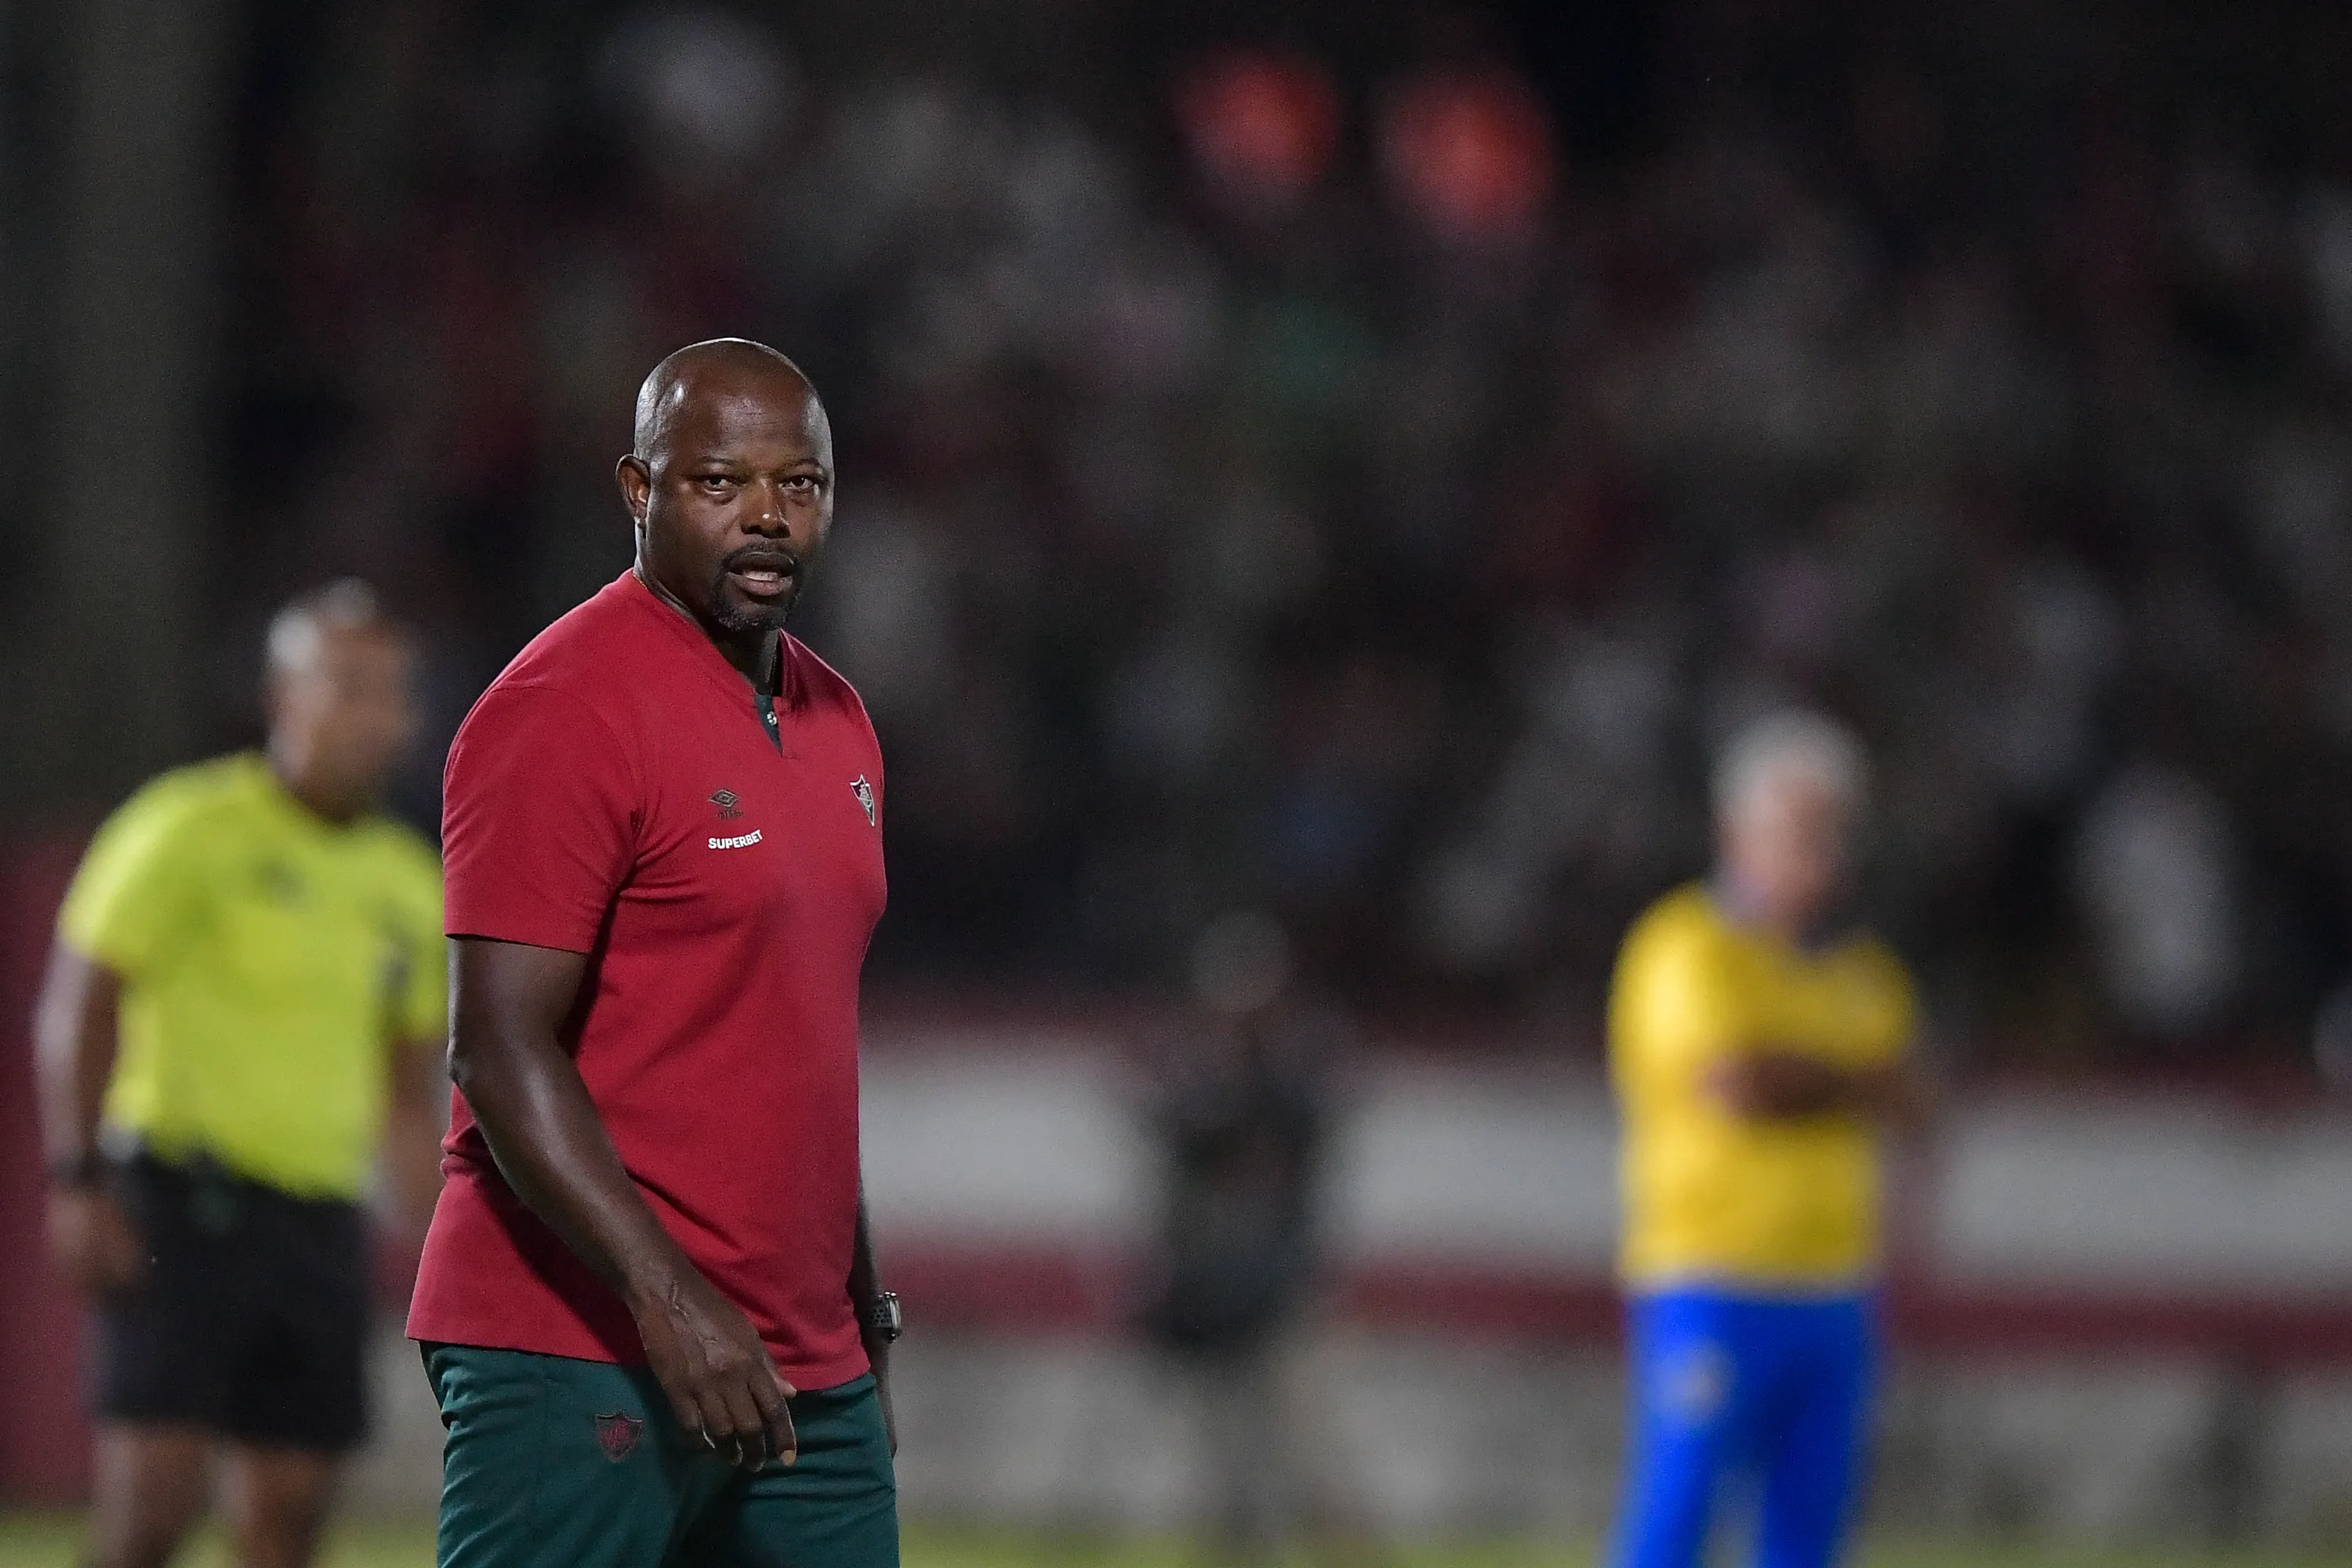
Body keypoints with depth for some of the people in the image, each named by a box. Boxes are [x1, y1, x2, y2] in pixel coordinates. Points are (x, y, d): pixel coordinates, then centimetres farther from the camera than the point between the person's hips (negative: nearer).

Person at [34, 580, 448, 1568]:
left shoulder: (405, 884, 15)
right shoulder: (191, 833, -4)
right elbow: (77, 1009, -6)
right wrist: (78, 1183, -13)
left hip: (323, 1219, 6)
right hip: (185, 1211, -6)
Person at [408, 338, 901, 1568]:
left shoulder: (834, 722, 16)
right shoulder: (564, 713, -11)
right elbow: (499, 1049, -17)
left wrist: (865, 1319, 22)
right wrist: (667, 1302, -25)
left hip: (803, 1373, 8)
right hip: (579, 1359, -8)